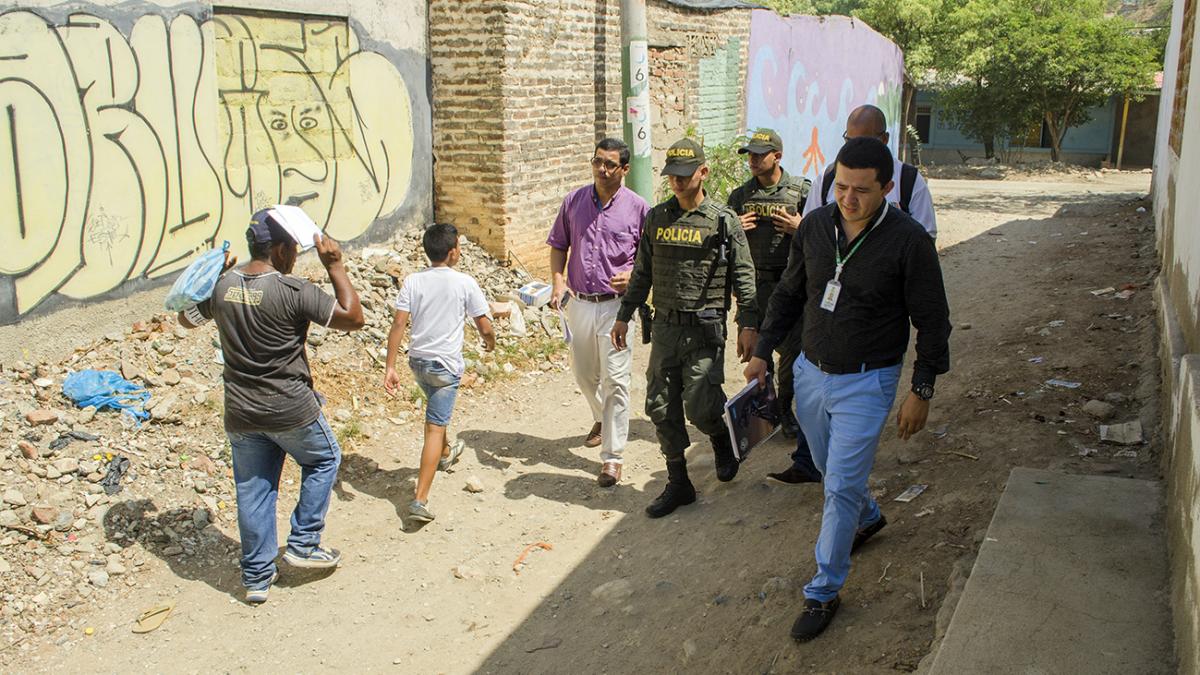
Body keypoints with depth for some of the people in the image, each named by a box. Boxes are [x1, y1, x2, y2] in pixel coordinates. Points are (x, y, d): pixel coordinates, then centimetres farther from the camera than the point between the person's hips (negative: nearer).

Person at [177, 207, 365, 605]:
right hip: (291, 410, -4)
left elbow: (186, 319, 16)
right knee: (323, 460, 22)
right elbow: (352, 318, -15)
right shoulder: (292, 290, -20)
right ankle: (304, 543, 21)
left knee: (252, 490, 15)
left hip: (240, 413, 5)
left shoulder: (220, 287, -4)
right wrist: (334, 265, -11)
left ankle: (256, 577, 25)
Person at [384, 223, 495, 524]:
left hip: (417, 360, 5)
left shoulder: (413, 281, -3)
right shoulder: (464, 283, -10)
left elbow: (398, 324, -9)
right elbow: (485, 326, -7)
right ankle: (420, 500, -12)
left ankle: (445, 454, 58)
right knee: (434, 428, -5)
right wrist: (490, 342, 17)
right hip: (446, 364, -5)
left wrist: (389, 367, -8)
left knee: (436, 410, 32)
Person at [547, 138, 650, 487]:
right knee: (584, 373, 19)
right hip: (579, 302, 4)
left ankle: (612, 456, 1)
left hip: (617, 304, -4)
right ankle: (602, 418, 49)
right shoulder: (573, 201, 4)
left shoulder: (638, 208, -6)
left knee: (615, 379, -6)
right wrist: (558, 281, -4)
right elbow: (558, 245, 12)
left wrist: (633, 276, -18)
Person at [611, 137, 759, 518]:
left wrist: (748, 325, -8)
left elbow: (744, 277, -2)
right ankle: (678, 484, 19)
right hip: (664, 327, 4)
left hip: (704, 329, -4)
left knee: (699, 407, -12)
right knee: (661, 408, 5)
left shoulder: (723, 221, -4)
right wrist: (624, 315, 15)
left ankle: (722, 441, 23)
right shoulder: (656, 218, 8)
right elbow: (642, 273, 16)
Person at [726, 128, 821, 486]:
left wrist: (801, 227, -16)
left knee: (791, 352, -1)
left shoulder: (802, 191, -1)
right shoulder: (739, 196, 7)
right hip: (753, 282, 2)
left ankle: (785, 409, 18)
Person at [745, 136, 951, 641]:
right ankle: (868, 516, 54)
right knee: (833, 469, 22)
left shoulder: (908, 240, -16)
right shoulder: (814, 226, -4)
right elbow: (789, 293, 10)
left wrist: (921, 391, -8)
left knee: (841, 486, -5)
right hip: (811, 372, 5)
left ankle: (824, 592, 9)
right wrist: (762, 351, 8)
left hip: (866, 382, -5)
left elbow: (932, 322, -9)